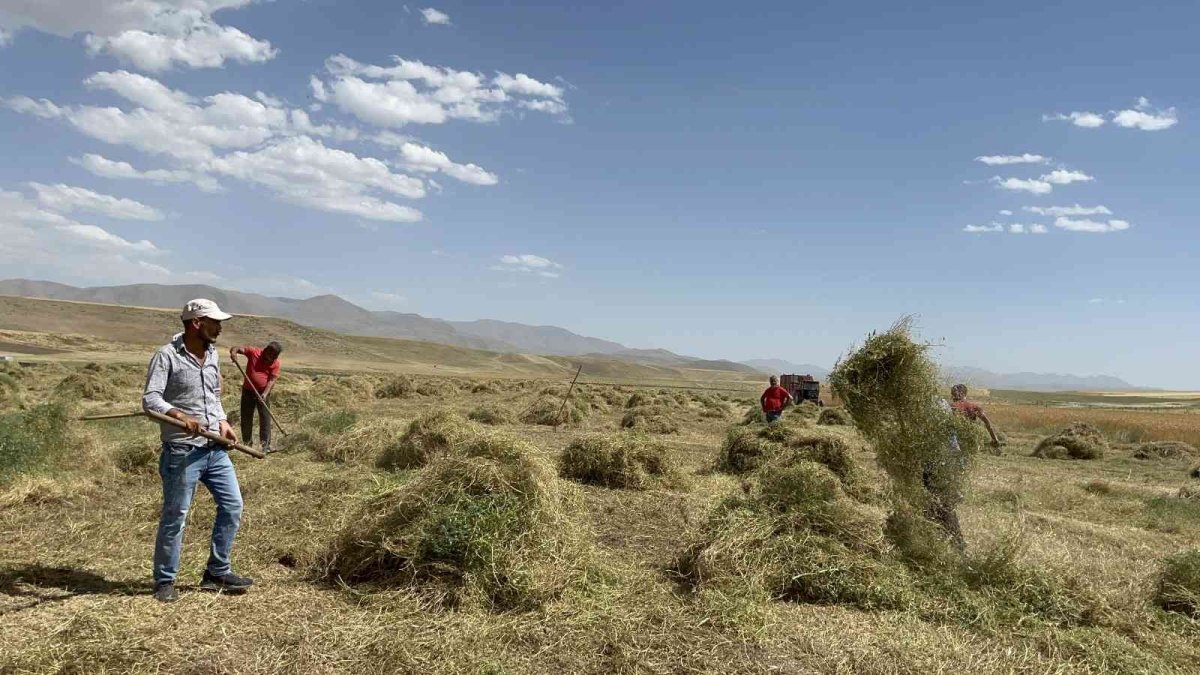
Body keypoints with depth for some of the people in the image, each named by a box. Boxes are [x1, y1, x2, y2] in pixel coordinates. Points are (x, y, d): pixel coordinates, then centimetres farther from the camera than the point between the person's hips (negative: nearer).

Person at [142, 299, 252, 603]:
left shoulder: (212, 354, 12)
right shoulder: (167, 356, -10)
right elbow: (150, 399, -18)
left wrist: (222, 422, 6)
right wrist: (181, 416, -34)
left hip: (215, 449, 7)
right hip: (181, 451, -7)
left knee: (232, 506, 8)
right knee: (175, 516, 3)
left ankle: (217, 573, 21)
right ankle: (164, 581, 20)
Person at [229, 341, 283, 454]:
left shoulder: (275, 363, -8)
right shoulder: (253, 352, -7)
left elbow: (272, 380, -13)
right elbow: (236, 348, -8)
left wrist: (265, 394, -26)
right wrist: (233, 352, -33)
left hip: (263, 393, -1)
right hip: (248, 391, 1)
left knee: (265, 419, -5)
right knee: (246, 419, 7)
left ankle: (266, 445, -1)